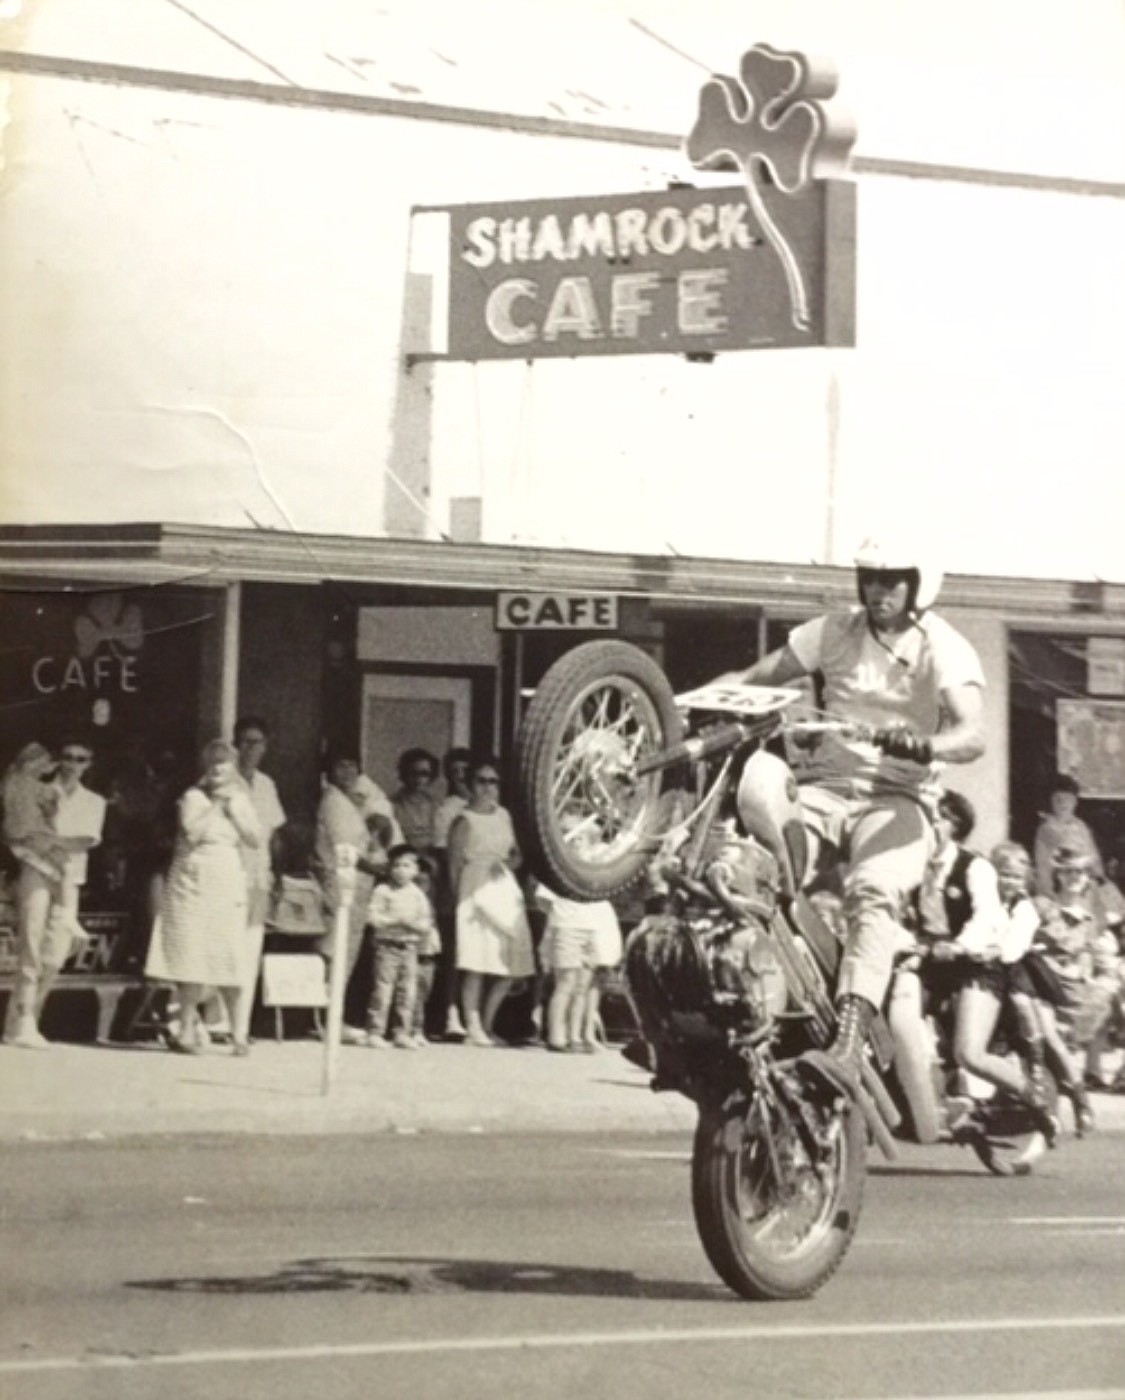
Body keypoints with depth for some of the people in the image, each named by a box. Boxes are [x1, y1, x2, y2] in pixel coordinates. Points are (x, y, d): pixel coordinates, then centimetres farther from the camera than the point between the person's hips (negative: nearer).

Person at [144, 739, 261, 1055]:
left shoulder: (241, 800, 12)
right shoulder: (194, 797, 0)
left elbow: (255, 840, 3)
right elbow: (191, 833, -15)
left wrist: (234, 812, -5)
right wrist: (215, 806, -10)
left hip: (228, 886, 3)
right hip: (194, 883, -2)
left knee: (231, 958, -4)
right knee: (192, 957, -4)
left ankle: (237, 1032, 0)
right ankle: (187, 1029, 3)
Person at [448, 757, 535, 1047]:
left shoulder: (503, 815, 15)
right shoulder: (465, 821, -3)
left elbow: (516, 853, 20)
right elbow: (455, 863, -5)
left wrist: (507, 863, -2)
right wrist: (457, 897, -11)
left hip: (505, 889, 7)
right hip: (476, 890, -6)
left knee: (510, 965, 4)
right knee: (475, 963, -10)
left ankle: (487, 1025, 17)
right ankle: (473, 1028, -8)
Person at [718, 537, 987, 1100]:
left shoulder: (943, 648, -4)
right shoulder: (835, 631, 8)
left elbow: (973, 733, -20)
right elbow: (757, 677, 7)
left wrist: (927, 746, -42)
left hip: (895, 799, -4)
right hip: (824, 788, 4)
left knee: (873, 895, -33)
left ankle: (848, 1046, -47)